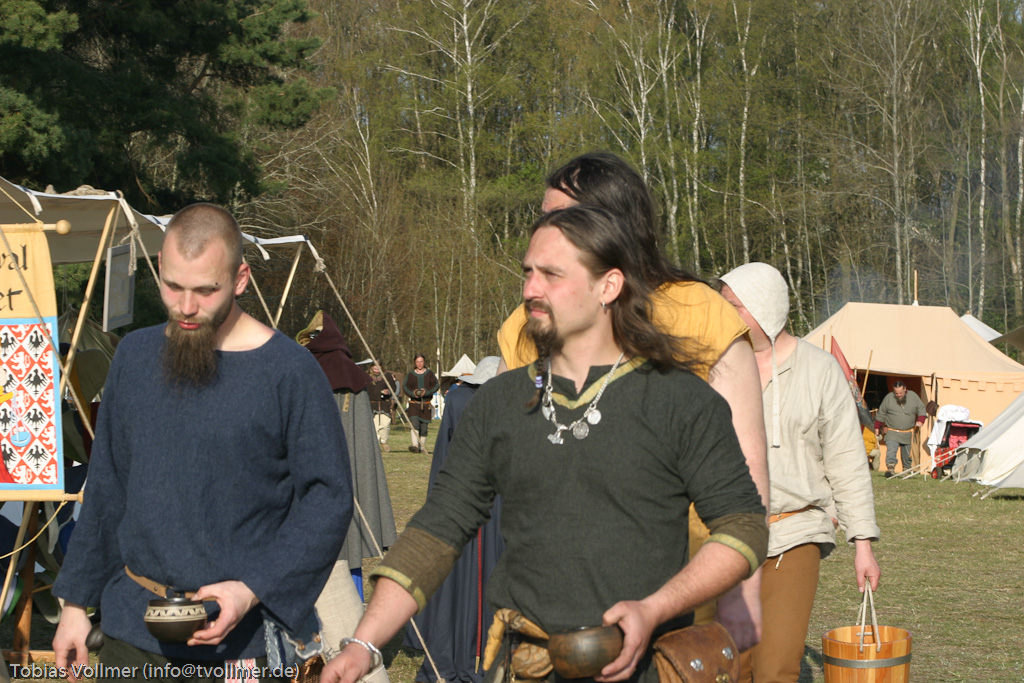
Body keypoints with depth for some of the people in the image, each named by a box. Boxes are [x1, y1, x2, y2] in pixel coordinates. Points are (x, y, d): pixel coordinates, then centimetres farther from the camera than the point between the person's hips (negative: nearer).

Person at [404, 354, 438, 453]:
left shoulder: (429, 373, 10)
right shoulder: (411, 375, 11)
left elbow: (436, 385, 1)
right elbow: (405, 386, 1)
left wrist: (427, 391, -17)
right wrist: (413, 393, -20)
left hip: (426, 404, 1)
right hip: (414, 403, -1)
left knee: (424, 427, 1)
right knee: (414, 424, -19)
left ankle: (422, 447, 12)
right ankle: (415, 445, -29)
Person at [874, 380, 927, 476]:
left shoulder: (913, 397, 2)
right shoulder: (888, 398, -1)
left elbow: (922, 410, 10)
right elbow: (881, 414, 9)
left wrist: (920, 421, -8)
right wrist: (877, 428, 13)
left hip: (908, 433, 2)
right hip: (892, 432, -2)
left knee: (907, 453, 10)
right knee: (891, 450, -22)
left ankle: (906, 469, 28)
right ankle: (890, 467, -33)